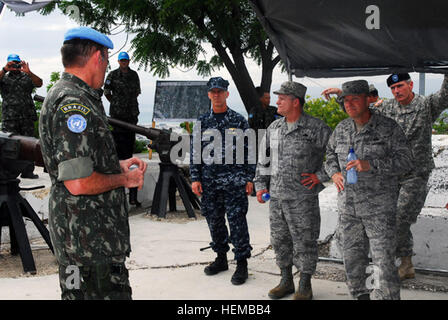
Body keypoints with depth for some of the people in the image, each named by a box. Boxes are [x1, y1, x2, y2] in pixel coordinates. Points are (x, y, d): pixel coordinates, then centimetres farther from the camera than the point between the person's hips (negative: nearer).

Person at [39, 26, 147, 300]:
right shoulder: (74, 104, -21)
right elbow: (79, 182, -27)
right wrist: (125, 179, -11)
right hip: (91, 237, -11)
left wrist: (119, 165, 13)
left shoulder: (66, 95, 15)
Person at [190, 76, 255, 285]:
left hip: (234, 181, -3)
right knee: (214, 221, 10)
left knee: (237, 221, -5)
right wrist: (195, 178, 2)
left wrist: (249, 178, -2)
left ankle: (241, 264, 3)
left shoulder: (238, 120, 3)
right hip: (209, 182, 3)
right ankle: (221, 258, 25)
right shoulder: (202, 122, 9)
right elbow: (195, 152, 10)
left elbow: (248, 150, 3)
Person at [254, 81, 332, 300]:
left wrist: (320, 176, -10)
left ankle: (305, 286, 17)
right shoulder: (274, 128, 9)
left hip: (303, 198, -6)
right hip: (276, 197, 6)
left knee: (304, 243, 3)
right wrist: (261, 185, 10)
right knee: (280, 240, 14)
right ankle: (286, 281, 30)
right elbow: (263, 159, 17)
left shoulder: (316, 128, -9)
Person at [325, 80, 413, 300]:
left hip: (379, 207, -5)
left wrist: (371, 165, -26)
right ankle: (360, 295, 30)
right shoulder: (342, 129, 7)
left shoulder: (389, 128, -8)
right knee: (352, 257, 13)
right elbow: (330, 153, 22)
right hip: (348, 207, 5)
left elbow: (405, 161, -13)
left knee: (384, 261, -5)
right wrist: (334, 173, 1)